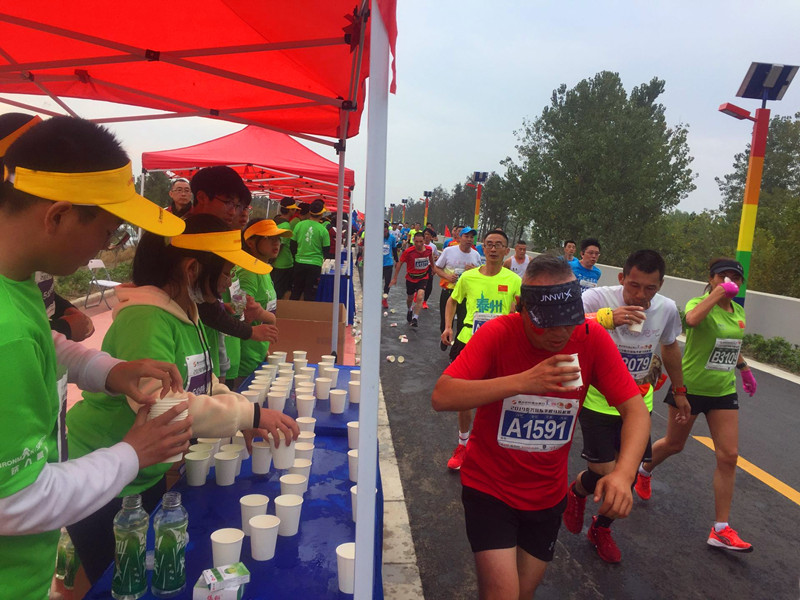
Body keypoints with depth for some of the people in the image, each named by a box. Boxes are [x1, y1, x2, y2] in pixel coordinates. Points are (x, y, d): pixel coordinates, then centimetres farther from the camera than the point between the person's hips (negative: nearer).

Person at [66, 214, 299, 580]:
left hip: (148, 477, 9)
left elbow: (201, 384, 8)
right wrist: (249, 414, -34)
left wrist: (248, 420, -7)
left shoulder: (186, 313, 2)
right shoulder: (144, 318, -28)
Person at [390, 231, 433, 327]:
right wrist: (395, 278, -5)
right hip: (411, 278, 0)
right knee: (410, 298, 18)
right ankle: (410, 310, 51)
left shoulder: (428, 250, -12)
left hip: (423, 277, 0)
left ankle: (415, 318, -10)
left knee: (419, 297, -20)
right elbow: (400, 263, -8)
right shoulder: (408, 251, -20)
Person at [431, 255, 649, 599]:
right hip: (489, 485, -3)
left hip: (548, 493, 4)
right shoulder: (498, 334, -23)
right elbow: (441, 397, -32)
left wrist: (623, 473, -32)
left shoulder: (593, 338, -15)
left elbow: (636, 410, -14)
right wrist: (522, 382, -42)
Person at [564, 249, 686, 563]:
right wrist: (606, 318, -50)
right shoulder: (597, 298, -23)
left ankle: (602, 528, 37)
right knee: (606, 473, -10)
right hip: (599, 400, -4)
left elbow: (670, 348, 12)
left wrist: (679, 392, 21)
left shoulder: (667, 309, -7)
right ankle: (577, 491, 29)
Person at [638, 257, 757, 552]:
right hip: (690, 387, -5)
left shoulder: (738, 312, 6)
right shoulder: (699, 303, -15)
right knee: (674, 444, 11)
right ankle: (644, 470, 45)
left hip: (724, 392, 6)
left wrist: (745, 369, 30)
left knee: (729, 456, 0)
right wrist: (719, 291, -36)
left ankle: (721, 530, 9)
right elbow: (692, 319, -42)